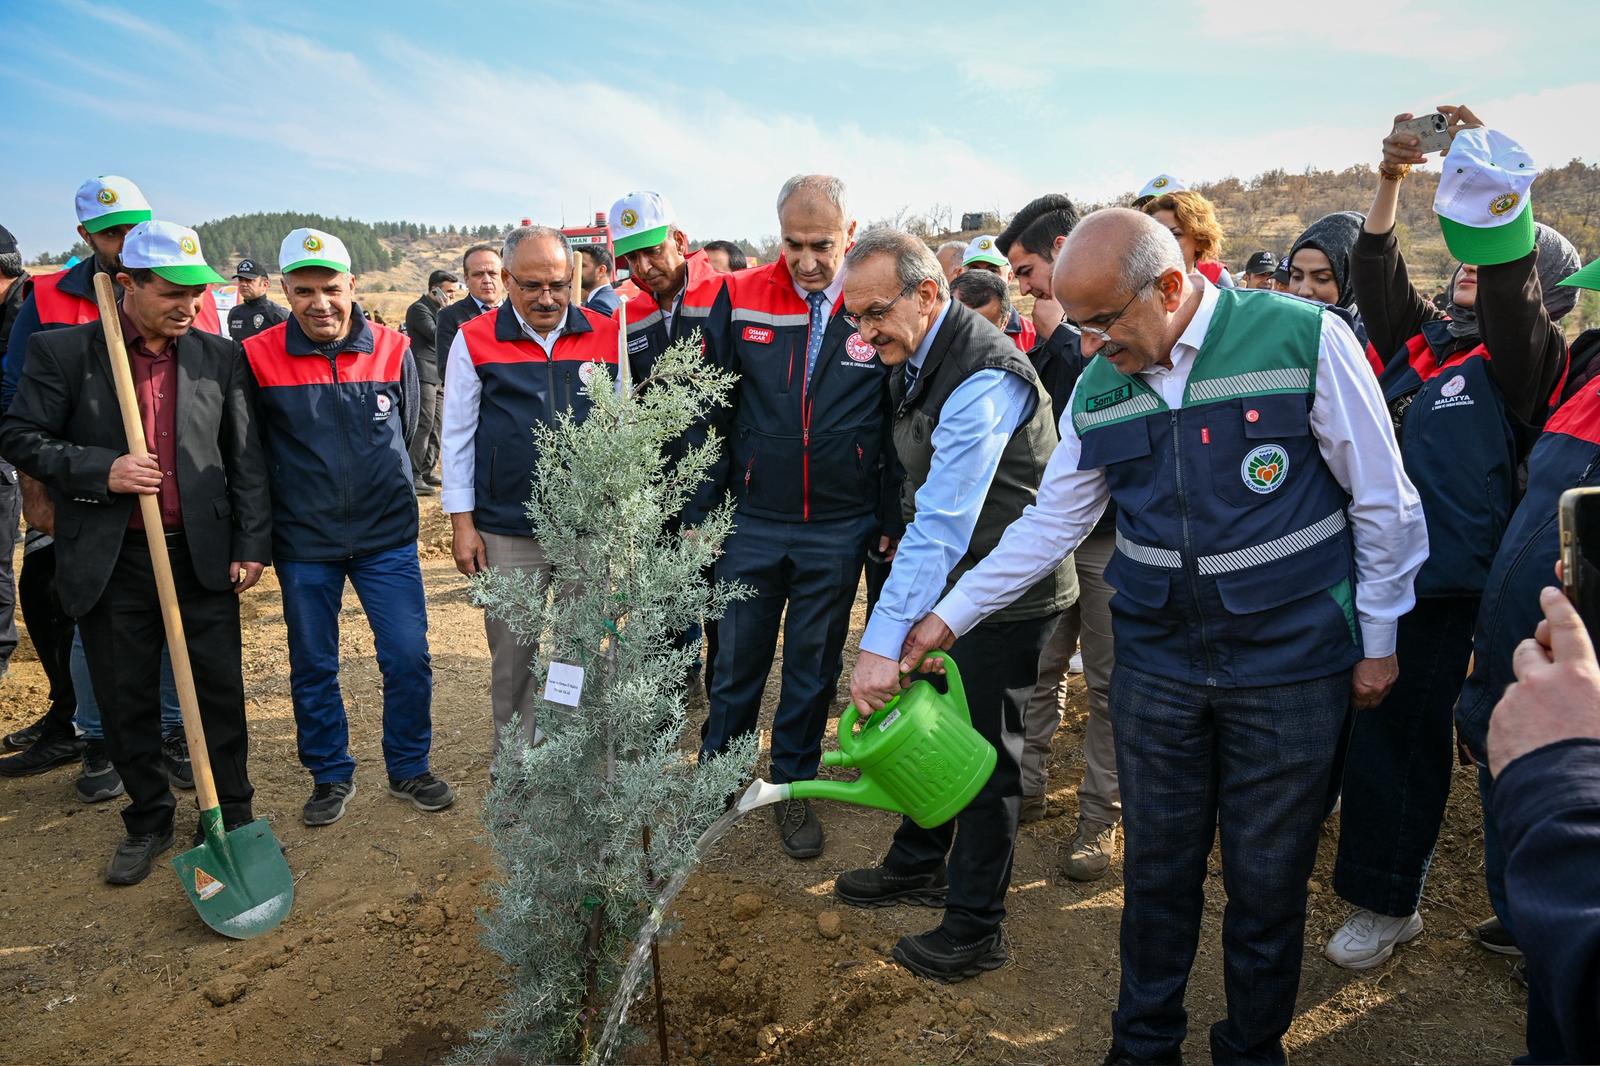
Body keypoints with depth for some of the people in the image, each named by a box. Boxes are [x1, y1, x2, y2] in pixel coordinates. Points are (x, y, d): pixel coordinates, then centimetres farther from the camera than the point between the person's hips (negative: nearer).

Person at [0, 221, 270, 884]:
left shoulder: (219, 355, 3)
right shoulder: (64, 351, -1)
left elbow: (245, 457, 4)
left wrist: (252, 544, 0)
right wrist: (101, 470, -15)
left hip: (202, 555, 1)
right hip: (110, 561, 0)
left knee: (220, 693, 6)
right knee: (126, 703, 11)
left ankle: (233, 814, 23)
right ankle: (148, 821, 30)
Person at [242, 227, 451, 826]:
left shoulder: (392, 350, -2)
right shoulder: (258, 358, -6)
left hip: (387, 537, 1)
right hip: (303, 545, 0)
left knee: (409, 659, 2)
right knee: (312, 667, 11)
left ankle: (409, 768, 22)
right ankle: (331, 776, 30)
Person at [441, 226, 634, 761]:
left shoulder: (606, 334, 2)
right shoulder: (475, 340, -1)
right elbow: (457, 437, 2)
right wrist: (462, 523, -1)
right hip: (506, 534, -1)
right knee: (513, 654, 9)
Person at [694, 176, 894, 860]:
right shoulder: (740, 300, -3)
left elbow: (900, 424, 1)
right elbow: (711, 412, 2)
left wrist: (892, 519, 0)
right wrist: (697, 509, -1)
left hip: (840, 530, 0)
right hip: (751, 522, 1)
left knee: (814, 665, 14)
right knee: (737, 661, 12)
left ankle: (794, 788, 32)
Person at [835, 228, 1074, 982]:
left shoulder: (984, 378, -27)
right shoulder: (911, 360, 3)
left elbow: (944, 524, -34)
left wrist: (884, 641, -37)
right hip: (949, 579, 9)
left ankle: (976, 927, 20)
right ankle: (919, 866, 40)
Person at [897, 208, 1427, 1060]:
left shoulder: (1304, 339, -11)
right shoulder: (1097, 389, 1)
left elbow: (1382, 502, -4)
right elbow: (1049, 524, 7)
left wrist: (1379, 640, -1)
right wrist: (950, 616, 5)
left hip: (1291, 667, -3)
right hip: (1156, 667, 3)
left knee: (1268, 878, 10)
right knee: (1156, 865, 14)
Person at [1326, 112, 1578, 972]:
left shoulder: (1523, 356, -3)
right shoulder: (1422, 339, 13)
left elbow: (1510, 287, -20)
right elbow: (1374, 277, 5)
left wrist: (1492, 186, -28)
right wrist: (1390, 182, -6)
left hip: (1439, 584, -5)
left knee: (1397, 737, 1)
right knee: (1364, 724, 15)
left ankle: (1387, 902, 18)